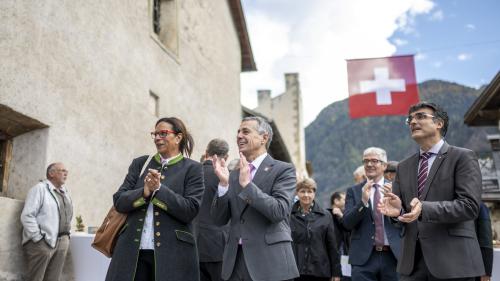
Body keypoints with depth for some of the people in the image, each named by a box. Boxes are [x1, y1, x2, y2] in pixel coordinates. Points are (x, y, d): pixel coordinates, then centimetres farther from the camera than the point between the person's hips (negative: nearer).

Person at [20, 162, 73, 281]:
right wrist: (38, 238, -15)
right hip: (43, 242, -7)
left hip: (62, 242, 7)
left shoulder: (65, 191, 16)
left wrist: (66, 235, 13)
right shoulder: (40, 188, -7)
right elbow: (27, 216, -13)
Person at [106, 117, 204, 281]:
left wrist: (158, 189, -15)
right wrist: (144, 192, -12)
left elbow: (190, 210, -8)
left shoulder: (191, 169, 1)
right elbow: (118, 201, 5)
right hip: (132, 250, 3)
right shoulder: (140, 163, 12)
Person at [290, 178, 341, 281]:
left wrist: (336, 272, 3)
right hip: (295, 271, -1)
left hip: (320, 272, 1)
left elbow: (332, 246, 5)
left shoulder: (325, 216, 5)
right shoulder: (289, 215, 2)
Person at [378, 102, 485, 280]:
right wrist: (397, 210, -11)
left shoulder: (463, 157, -1)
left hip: (452, 260, -4)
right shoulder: (404, 167, 15)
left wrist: (424, 209, -25)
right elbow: (400, 212, 13)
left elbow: (470, 206, -12)